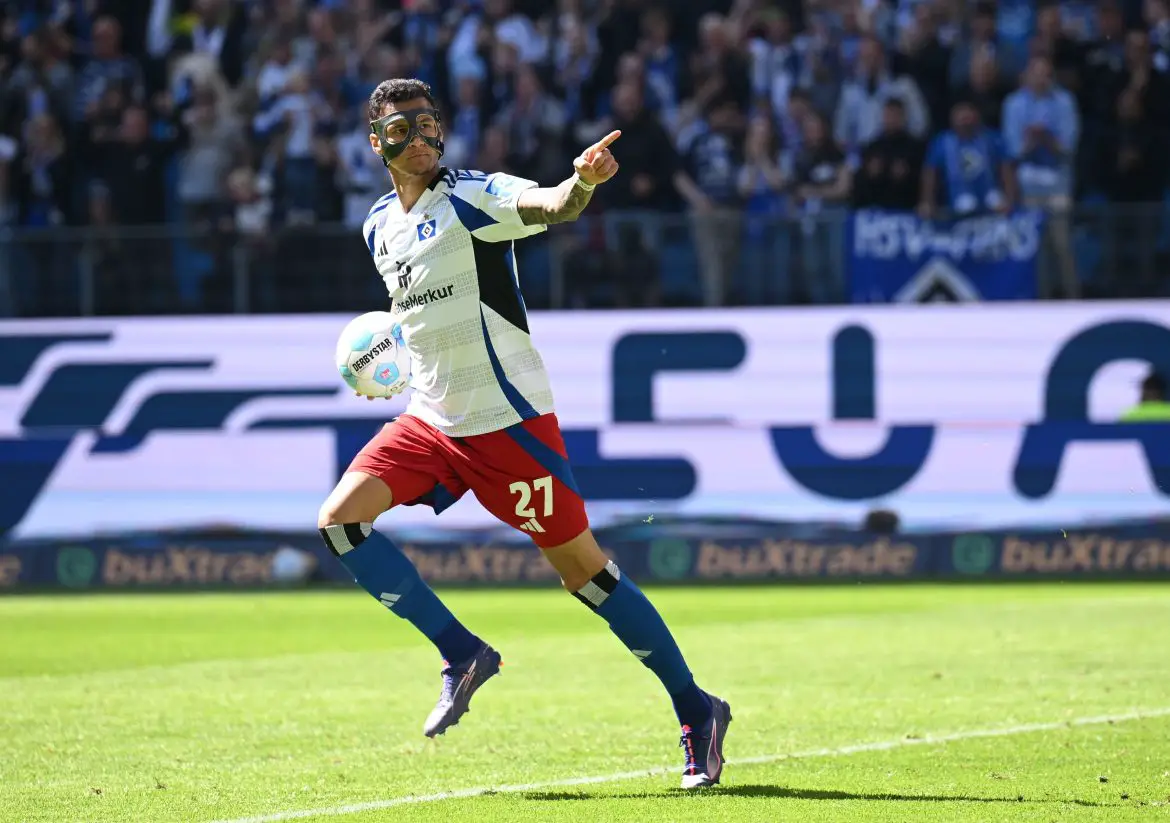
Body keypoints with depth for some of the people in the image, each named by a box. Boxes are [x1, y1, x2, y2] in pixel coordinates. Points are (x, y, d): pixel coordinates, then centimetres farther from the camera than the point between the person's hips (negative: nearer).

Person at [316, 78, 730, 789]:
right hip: (432, 419, 7)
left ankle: (698, 712, 5)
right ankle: (461, 655, 0)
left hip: (507, 419, -7)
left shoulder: (473, 197, -11)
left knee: (581, 567, -5)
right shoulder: (381, 227, 11)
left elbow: (549, 207, -33)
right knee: (340, 520, -9)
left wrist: (583, 182, -53)